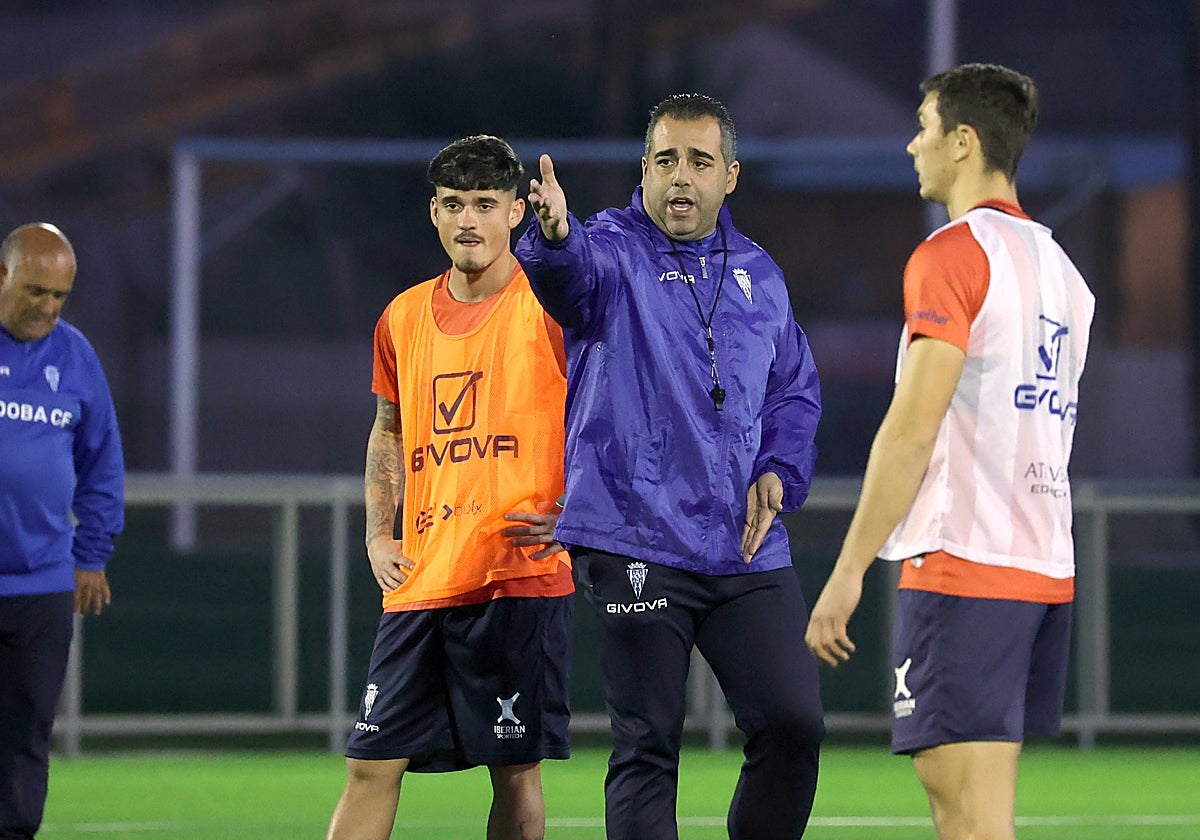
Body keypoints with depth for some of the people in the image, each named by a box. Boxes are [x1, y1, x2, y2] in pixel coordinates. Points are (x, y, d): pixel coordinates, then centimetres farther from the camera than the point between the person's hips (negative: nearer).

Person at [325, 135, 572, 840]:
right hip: (419, 583, 5)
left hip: (521, 577, -5)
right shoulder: (402, 318, 12)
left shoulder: (548, 306, -3)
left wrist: (575, 511, -12)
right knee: (372, 763, 1)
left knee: (517, 768, -1)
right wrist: (379, 536, 15)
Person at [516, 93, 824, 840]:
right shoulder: (613, 251, -2)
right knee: (647, 747, -2)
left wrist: (779, 472, 4)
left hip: (748, 551, 5)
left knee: (794, 724, 0)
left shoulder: (758, 275, 14)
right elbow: (573, 275, -27)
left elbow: (797, 391, 23)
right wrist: (554, 237, -52)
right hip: (637, 547, -5)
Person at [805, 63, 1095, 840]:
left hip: (963, 568, -8)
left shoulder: (953, 256, -9)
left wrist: (849, 572, -12)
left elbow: (913, 428, -14)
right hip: (1047, 568, 8)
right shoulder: (1061, 270, 16)